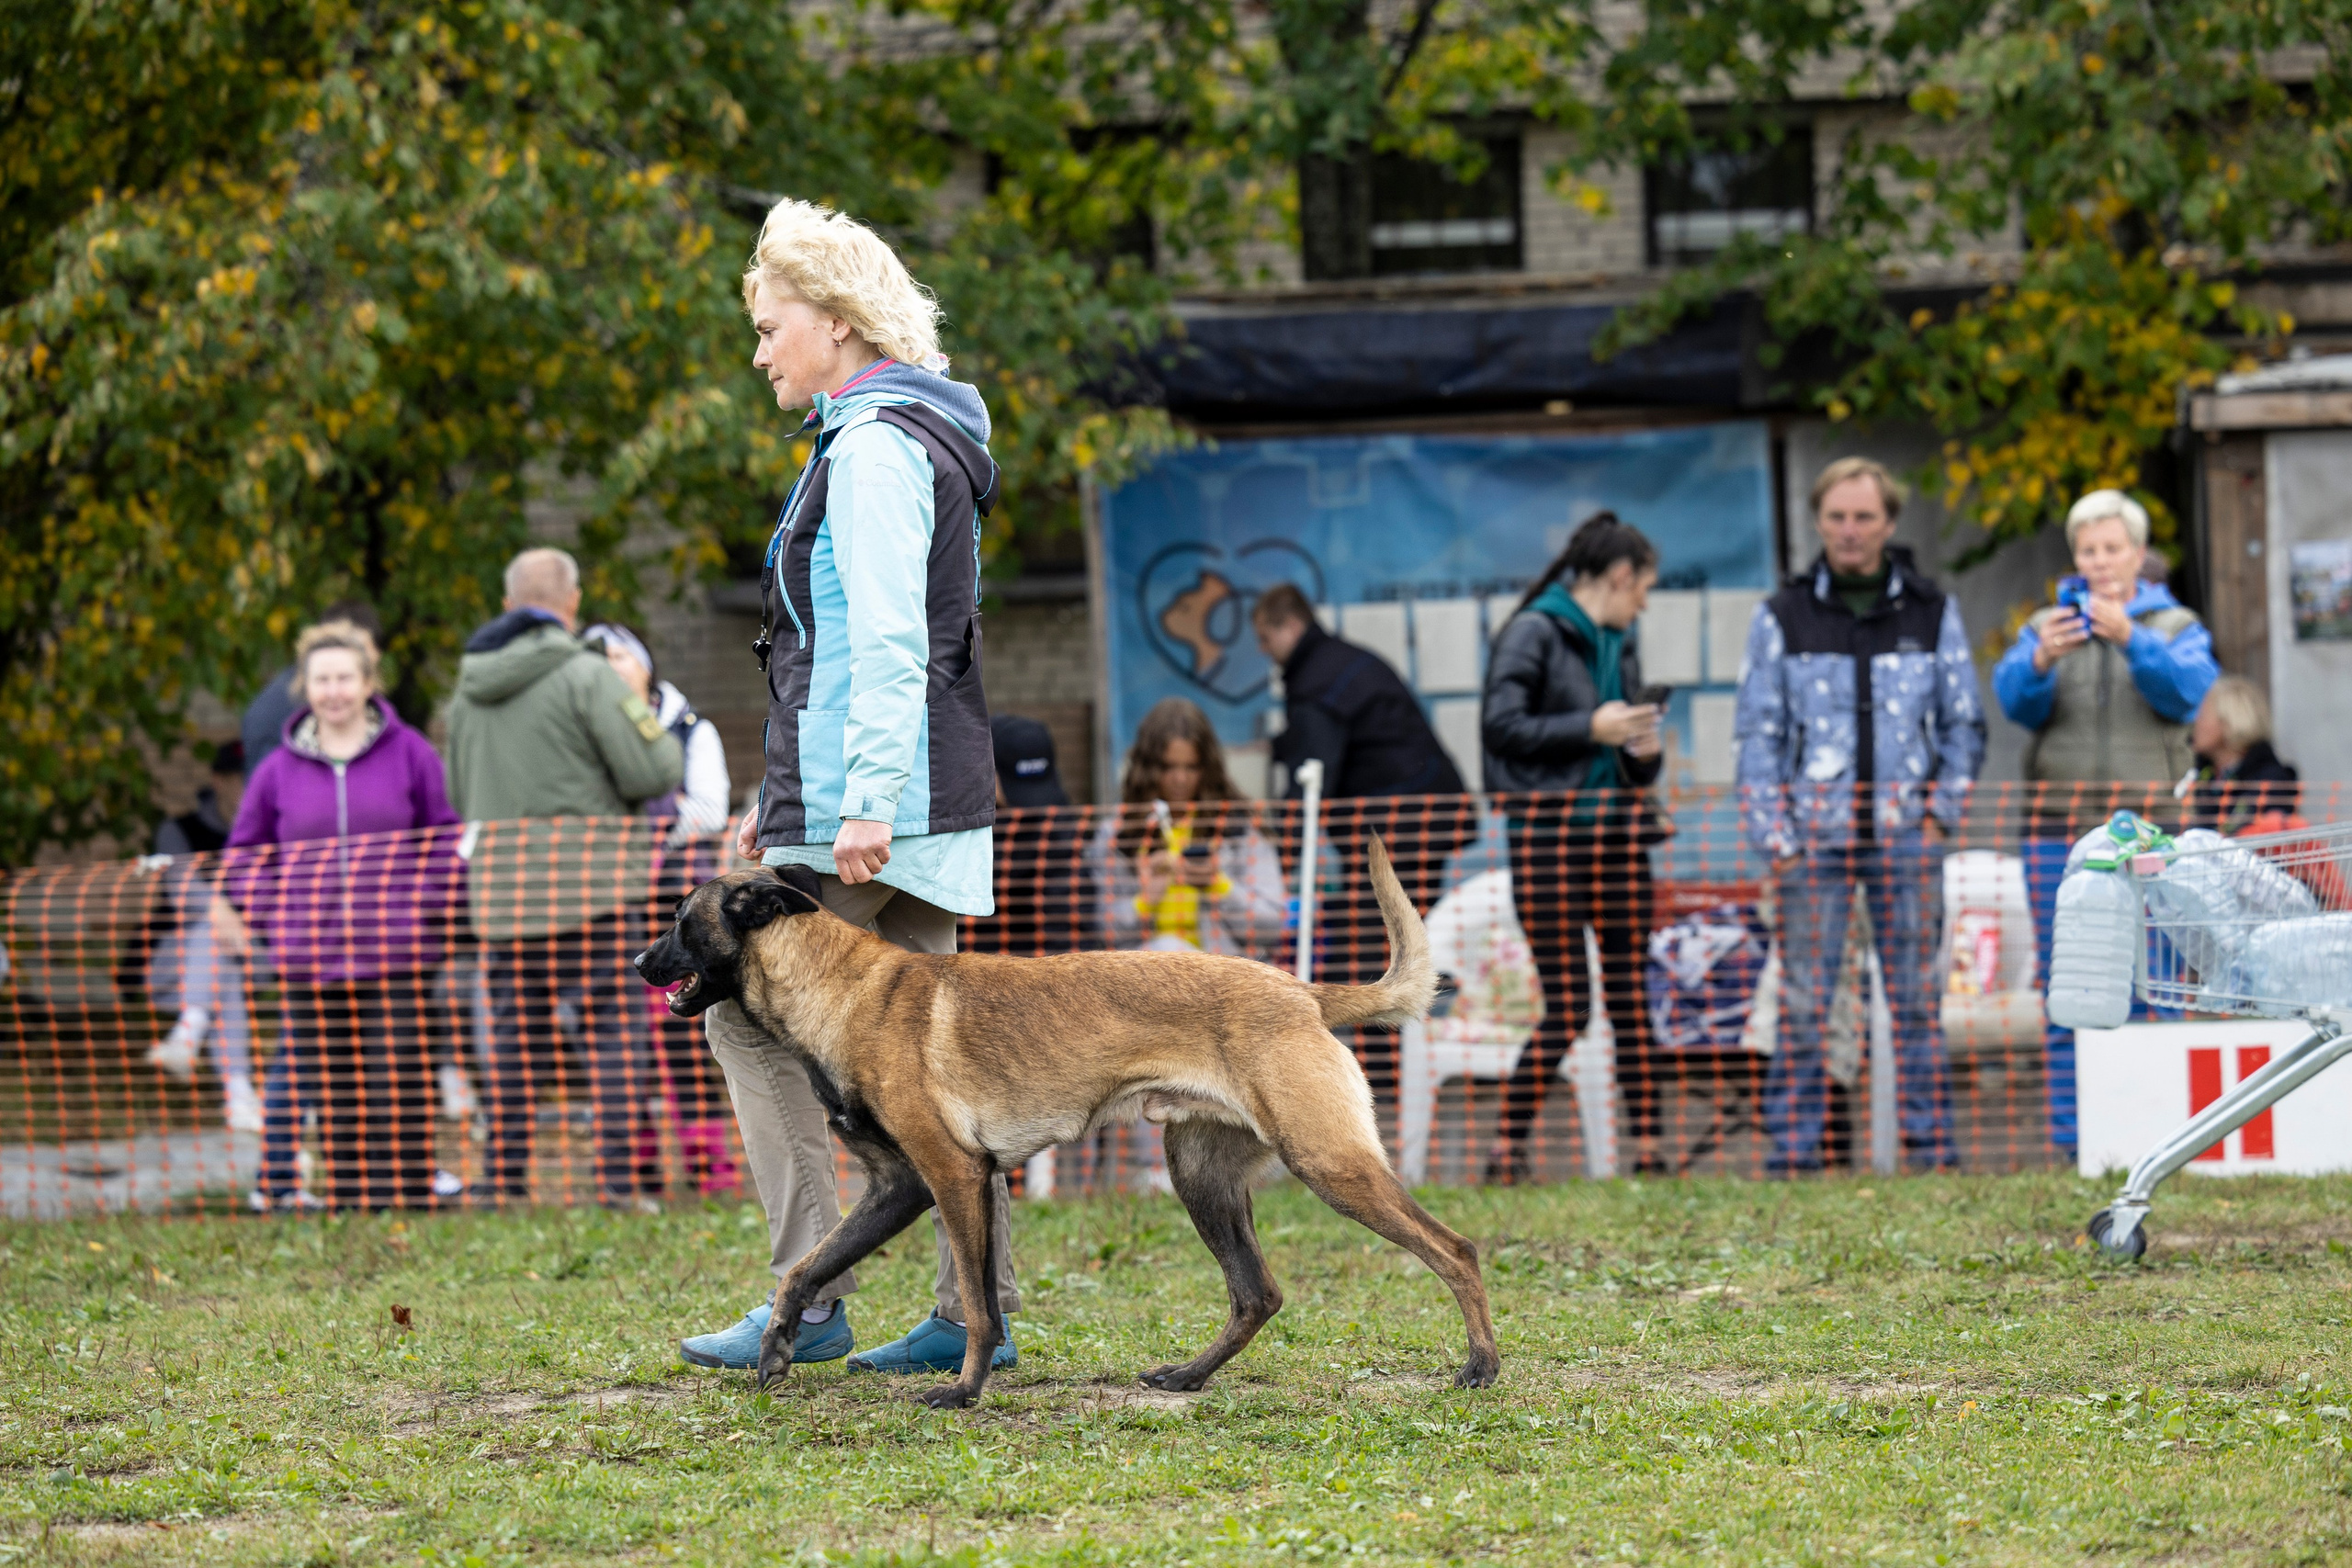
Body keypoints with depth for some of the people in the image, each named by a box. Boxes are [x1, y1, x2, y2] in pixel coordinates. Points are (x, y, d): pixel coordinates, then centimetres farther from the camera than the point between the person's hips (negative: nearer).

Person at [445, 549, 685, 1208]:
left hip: (500, 883, 6)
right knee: (613, 1034, -3)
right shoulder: (586, 676, -9)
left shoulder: (470, 688, 12)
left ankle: (505, 1183, 6)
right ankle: (618, 1182, -9)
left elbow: (458, 796, 21)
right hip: (587, 882, -6)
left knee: (511, 1037, 9)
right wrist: (660, 734, 10)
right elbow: (651, 773, -11)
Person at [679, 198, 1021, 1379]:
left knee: (756, 1017, -5)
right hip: (927, 806, 10)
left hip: (875, 810, -10)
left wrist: (867, 799, -26)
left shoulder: (876, 448, -12)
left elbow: (886, 643, -21)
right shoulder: (913, 438, 20)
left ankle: (810, 1297, -6)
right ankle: (977, 1308, 6)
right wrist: (787, 798, 27)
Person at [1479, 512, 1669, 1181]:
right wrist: (1590, 728, -13)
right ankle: (1506, 1147, 1)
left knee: (1630, 999, 3)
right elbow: (1501, 725, -13)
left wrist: (1644, 750, 3)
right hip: (1551, 832, -7)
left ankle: (1647, 1148, 5)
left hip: (1618, 833, 7)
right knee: (1567, 1008, -7)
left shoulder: (1619, 644, 18)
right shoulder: (1534, 632, -4)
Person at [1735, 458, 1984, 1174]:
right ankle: (1791, 1151, 0)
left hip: (1905, 837, 1)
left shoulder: (1932, 613, 8)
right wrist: (1776, 838, -3)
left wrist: (1941, 813, 1)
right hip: (1814, 836, -1)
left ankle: (1931, 1145, 7)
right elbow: (1758, 735, 5)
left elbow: (1964, 724, 12)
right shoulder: (1782, 618, 5)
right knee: (1803, 1001, -3)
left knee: (1917, 998, 3)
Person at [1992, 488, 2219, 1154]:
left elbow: (2187, 691, -9)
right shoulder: (2048, 625, 15)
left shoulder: (2176, 627, 12)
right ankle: (2071, 1149, -1)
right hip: (2059, 830, 1)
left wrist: (2131, 638, -26)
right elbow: (2015, 699, -3)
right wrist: (2040, 659, -26)